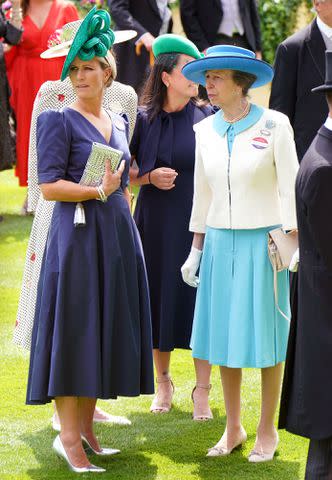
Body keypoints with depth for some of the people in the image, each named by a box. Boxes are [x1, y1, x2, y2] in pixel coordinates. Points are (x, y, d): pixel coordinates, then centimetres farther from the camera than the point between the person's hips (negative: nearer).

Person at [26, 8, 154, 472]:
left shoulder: (118, 122, 14)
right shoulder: (59, 121, -6)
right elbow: (49, 185, -13)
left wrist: (128, 232, 16)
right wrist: (98, 191, -18)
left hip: (118, 238, 7)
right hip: (77, 237, -7)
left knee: (106, 331, 8)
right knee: (73, 330, -5)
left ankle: (86, 426, 17)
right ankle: (68, 437, 0)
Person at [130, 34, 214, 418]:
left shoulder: (207, 118, -2)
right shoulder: (143, 119, -1)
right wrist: (150, 177, -11)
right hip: (155, 225, 1)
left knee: (199, 301, -3)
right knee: (158, 301, 7)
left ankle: (202, 390, 9)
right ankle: (163, 381, 26)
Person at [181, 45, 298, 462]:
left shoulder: (274, 125, -8)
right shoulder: (206, 130, 6)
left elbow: (290, 187, -5)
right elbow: (202, 194, 13)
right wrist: (195, 252, 12)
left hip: (263, 242, -4)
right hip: (219, 242, 4)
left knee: (266, 334, 2)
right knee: (224, 335, 6)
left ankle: (267, 430, 13)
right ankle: (233, 428, 18)